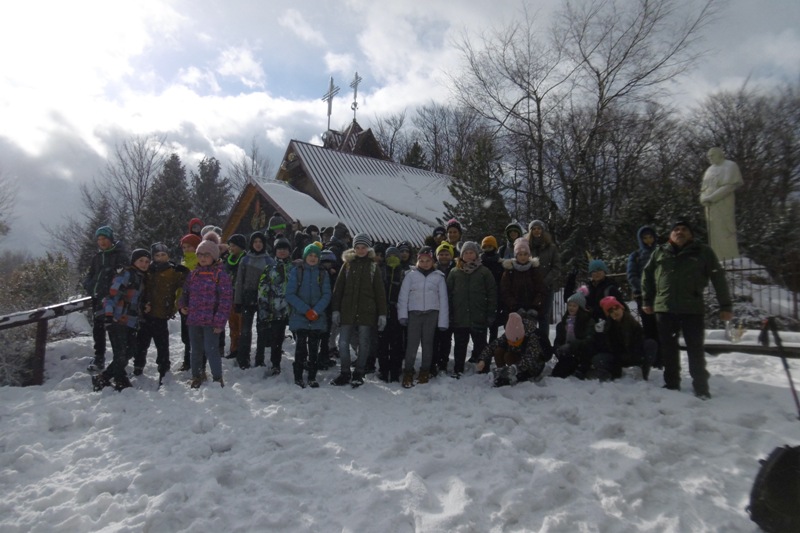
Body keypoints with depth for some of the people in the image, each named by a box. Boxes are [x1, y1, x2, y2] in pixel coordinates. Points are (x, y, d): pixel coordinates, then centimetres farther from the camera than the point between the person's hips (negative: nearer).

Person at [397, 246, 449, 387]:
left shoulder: (438, 276, 4)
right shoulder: (410, 274, 3)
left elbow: (443, 299, 3)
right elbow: (403, 295, 0)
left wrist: (443, 321, -2)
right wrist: (402, 315, -8)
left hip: (432, 312, 1)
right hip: (414, 312, -1)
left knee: (428, 342, 6)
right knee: (412, 343, -6)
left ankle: (424, 372, 16)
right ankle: (408, 372, 0)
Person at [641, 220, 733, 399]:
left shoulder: (703, 252, 5)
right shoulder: (660, 252, 11)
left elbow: (718, 277, 3)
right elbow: (647, 275, 17)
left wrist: (725, 305, -2)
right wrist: (646, 301, 13)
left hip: (692, 308, -2)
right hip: (664, 308, 2)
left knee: (695, 349, 2)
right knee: (668, 348, 9)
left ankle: (701, 388, 13)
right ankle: (671, 384, 21)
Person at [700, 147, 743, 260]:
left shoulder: (730, 166, 0)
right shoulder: (709, 170, 20)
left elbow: (729, 186, -12)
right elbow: (704, 189, 16)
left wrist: (711, 197, -17)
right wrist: (704, 199, -5)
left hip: (723, 207, -6)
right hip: (711, 208, 6)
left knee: (725, 235, -10)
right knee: (714, 237, 3)